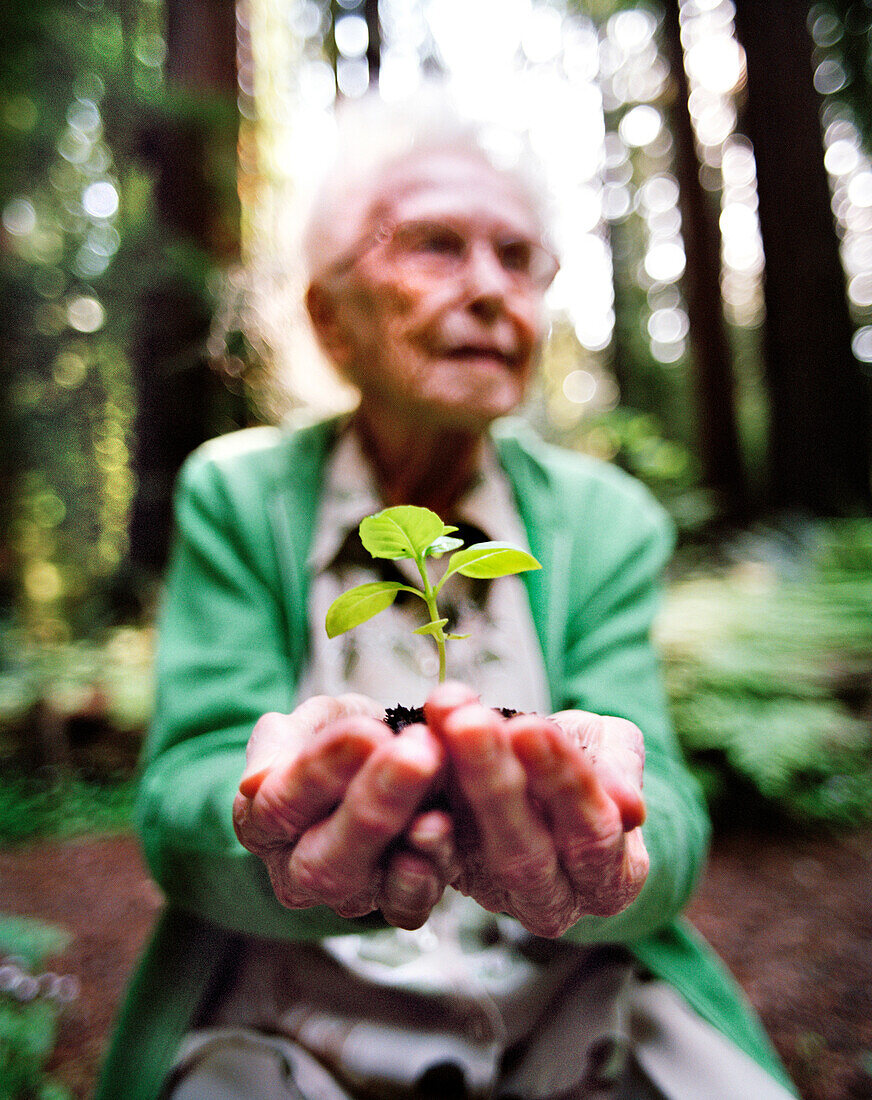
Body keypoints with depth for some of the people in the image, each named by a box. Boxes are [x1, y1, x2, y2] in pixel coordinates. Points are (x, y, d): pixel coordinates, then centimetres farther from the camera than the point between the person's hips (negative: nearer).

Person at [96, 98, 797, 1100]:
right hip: (285, 1017, -1)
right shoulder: (234, 495, -3)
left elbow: (666, 829, -9)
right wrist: (283, 835, -33)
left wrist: (595, 851, -31)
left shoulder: (610, 520, -1)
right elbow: (181, 802, -11)